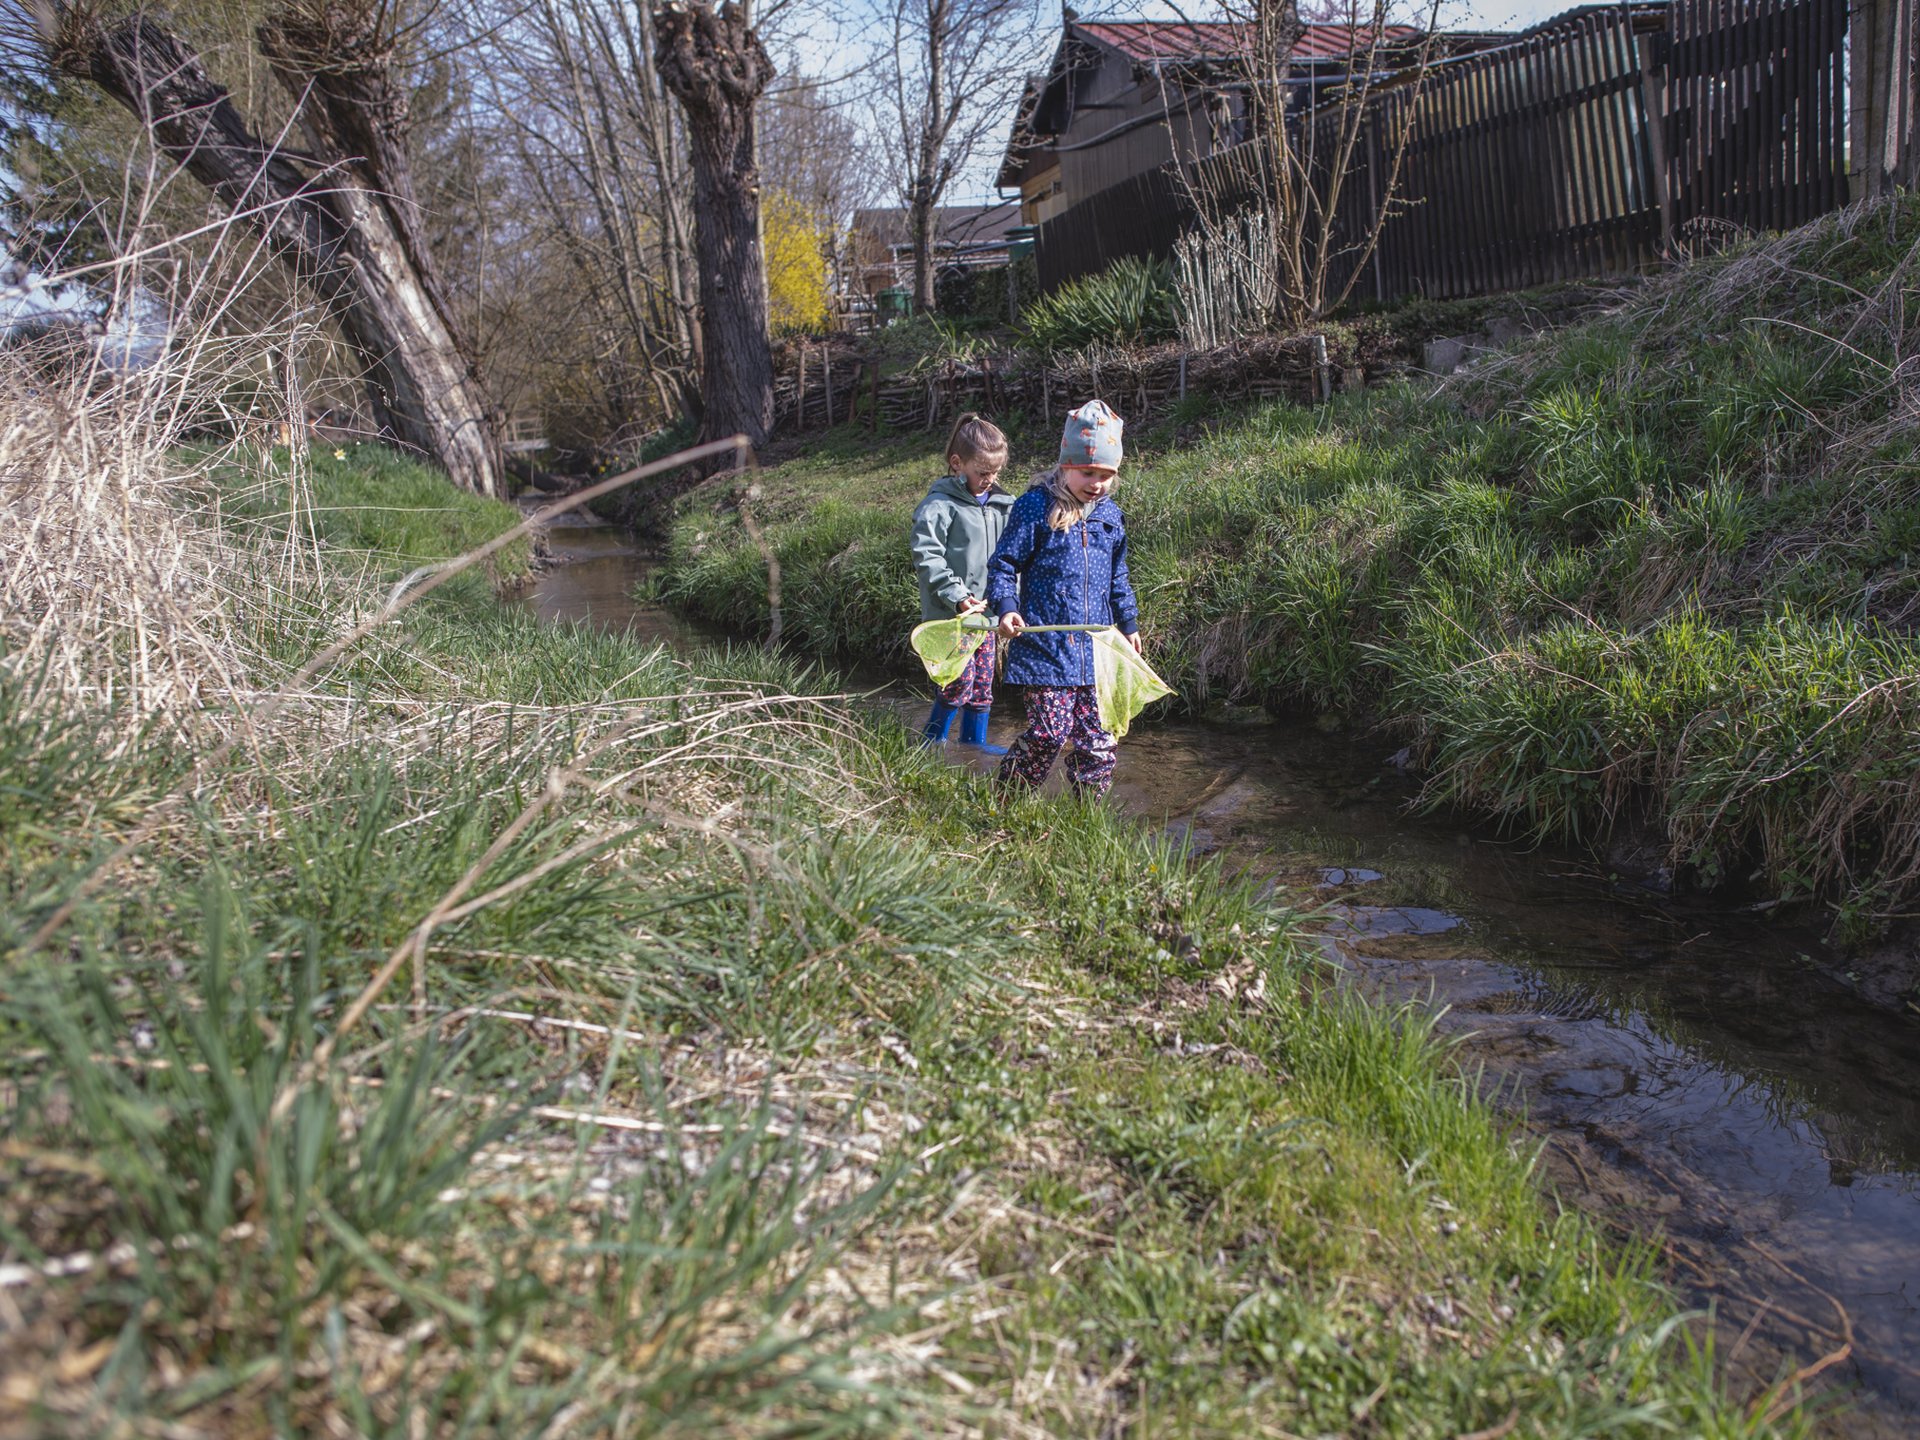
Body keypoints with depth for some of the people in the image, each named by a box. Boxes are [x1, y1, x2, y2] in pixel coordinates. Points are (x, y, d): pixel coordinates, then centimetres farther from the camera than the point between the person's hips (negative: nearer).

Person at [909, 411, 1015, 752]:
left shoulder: (1000, 504, 9)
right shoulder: (940, 505, -12)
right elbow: (926, 556, -16)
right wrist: (956, 596, -21)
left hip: (986, 608, 7)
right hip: (950, 612, -7)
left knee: (983, 679, 13)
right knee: (961, 679, -7)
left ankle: (974, 740, 28)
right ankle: (932, 742, 11)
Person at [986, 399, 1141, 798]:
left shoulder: (1110, 517, 12)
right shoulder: (1035, 508, -6)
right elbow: (1004, 564, -4)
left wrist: (1129, 624, 27)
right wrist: (1006, 608, -19)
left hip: (1096, 647, 6)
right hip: (1046, 643, -6)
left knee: (1099, 735, 5)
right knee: (1050, 731, -11)